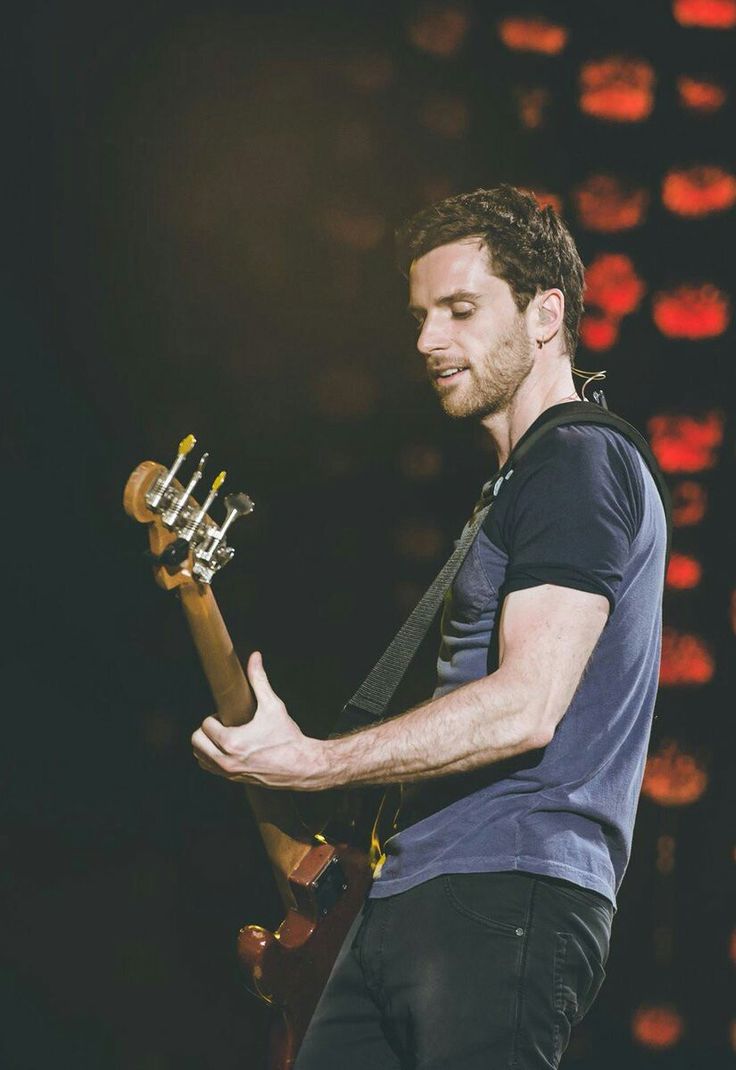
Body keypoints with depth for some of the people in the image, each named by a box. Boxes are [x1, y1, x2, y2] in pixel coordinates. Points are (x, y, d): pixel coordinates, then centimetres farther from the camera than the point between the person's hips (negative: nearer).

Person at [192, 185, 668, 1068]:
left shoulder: (582, 464, -8)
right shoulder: (519, 484, 24)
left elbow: (527, 706, -19)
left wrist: (313, 764, -18)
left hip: (508, 898, -10)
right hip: (408, 899, 10)